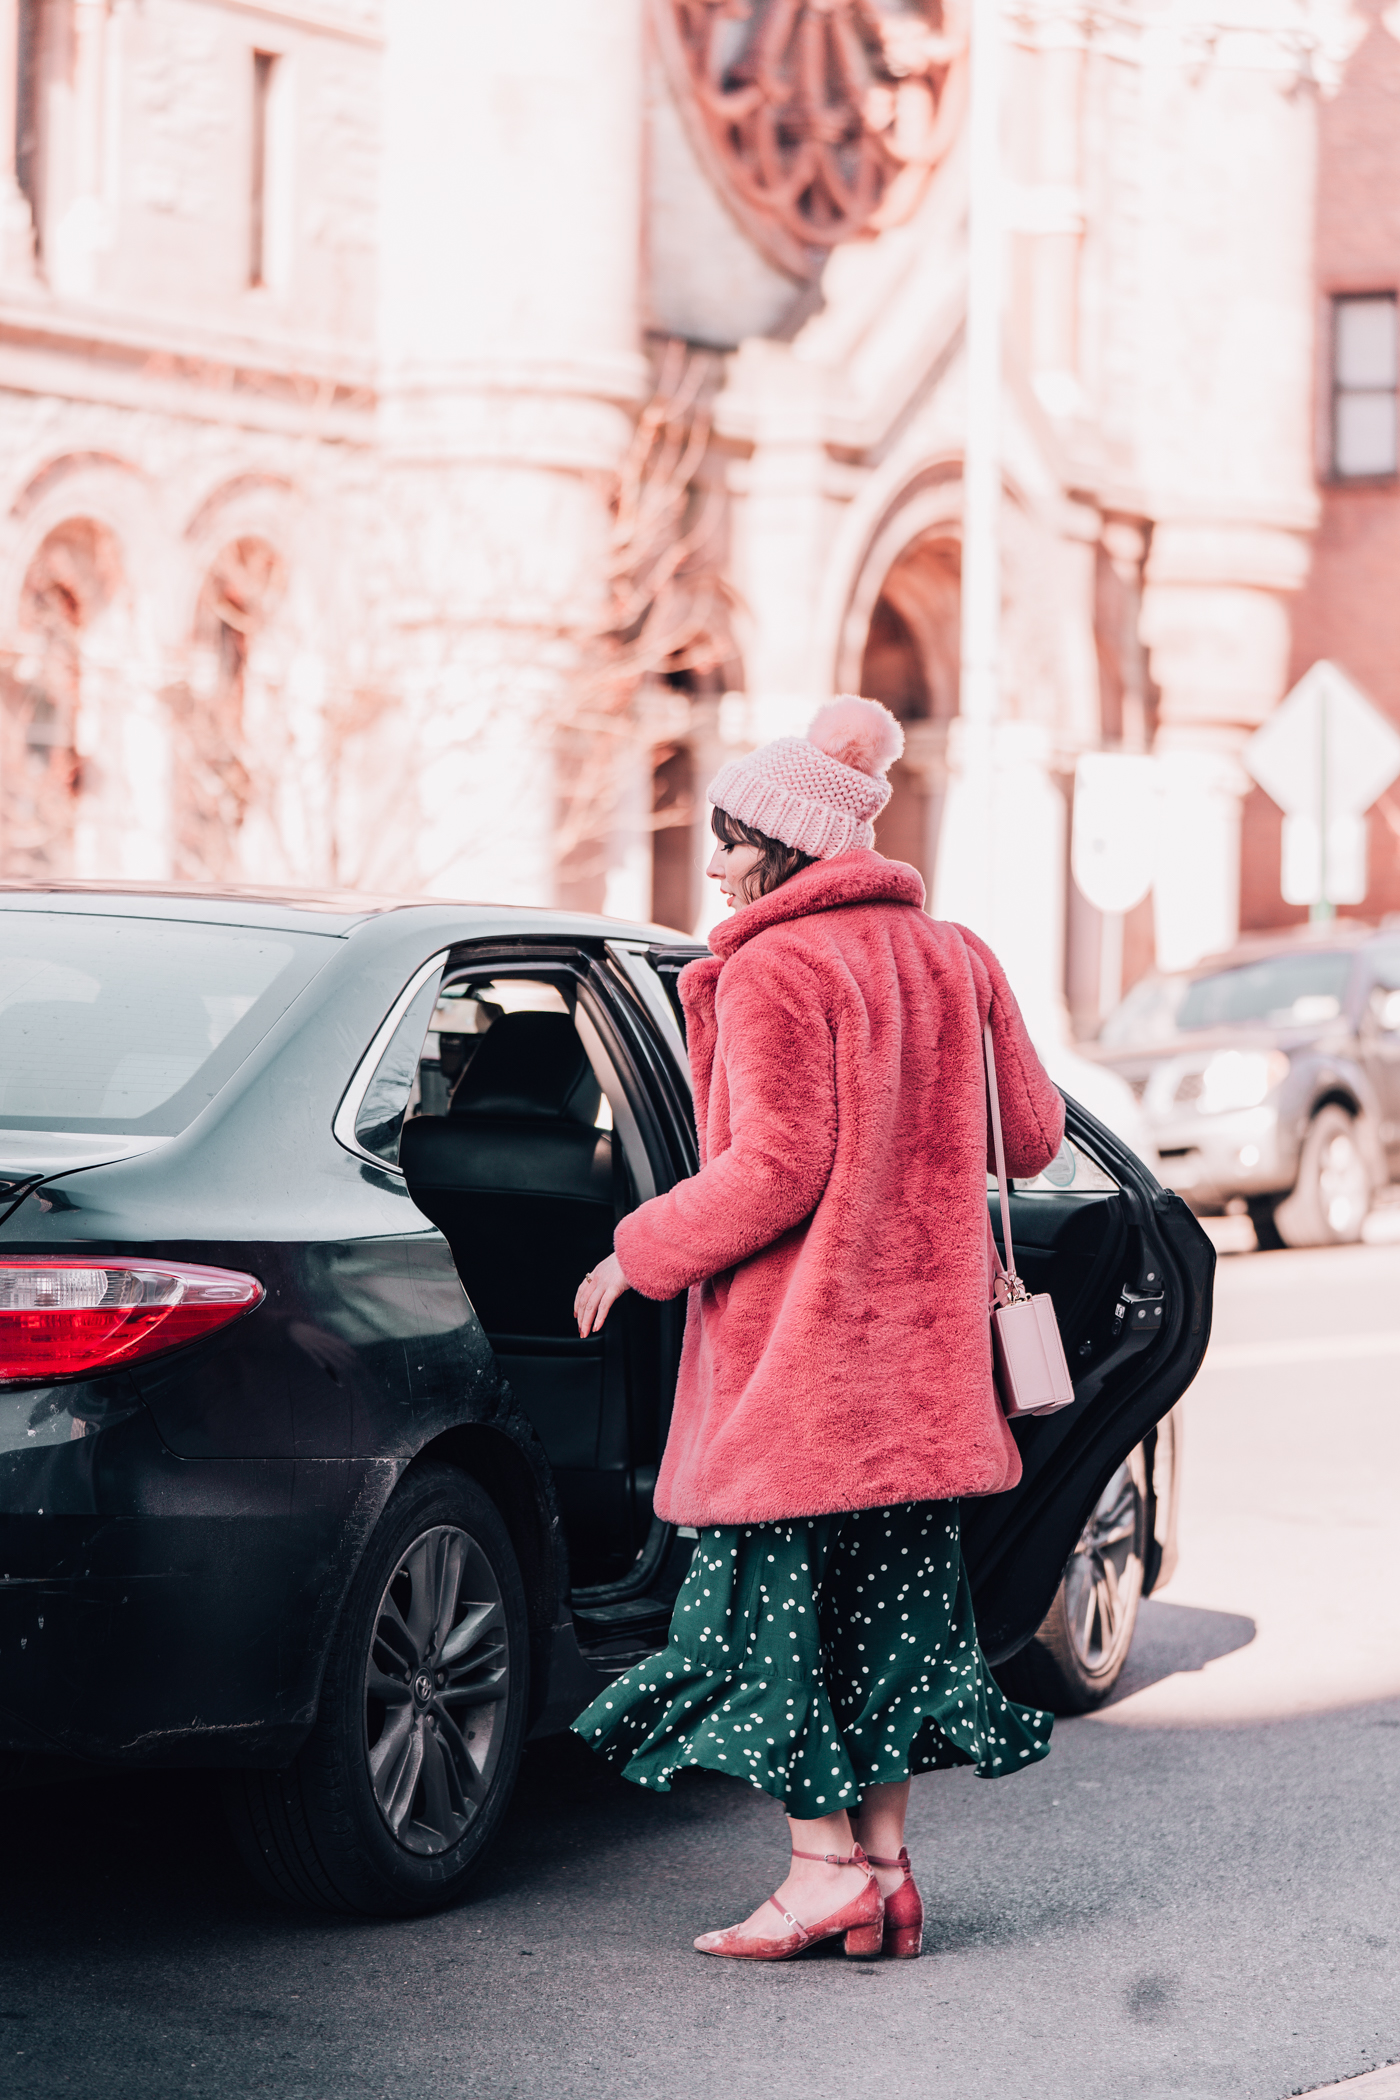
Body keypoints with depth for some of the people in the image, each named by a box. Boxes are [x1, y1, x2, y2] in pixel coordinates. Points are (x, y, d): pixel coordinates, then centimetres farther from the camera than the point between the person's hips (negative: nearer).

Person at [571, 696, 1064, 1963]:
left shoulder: (770, 970, -12)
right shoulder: (951, 957, 11)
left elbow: (777, 1165, -19)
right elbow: (1032, 1134, 13)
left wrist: (640, 1256, -9)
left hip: (796, 1351, -7)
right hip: (917, 1341, 7)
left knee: (779, 1597, 0)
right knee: (890, 1593, 11)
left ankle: (827, 1869, -2)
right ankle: (887, 1870, 13)